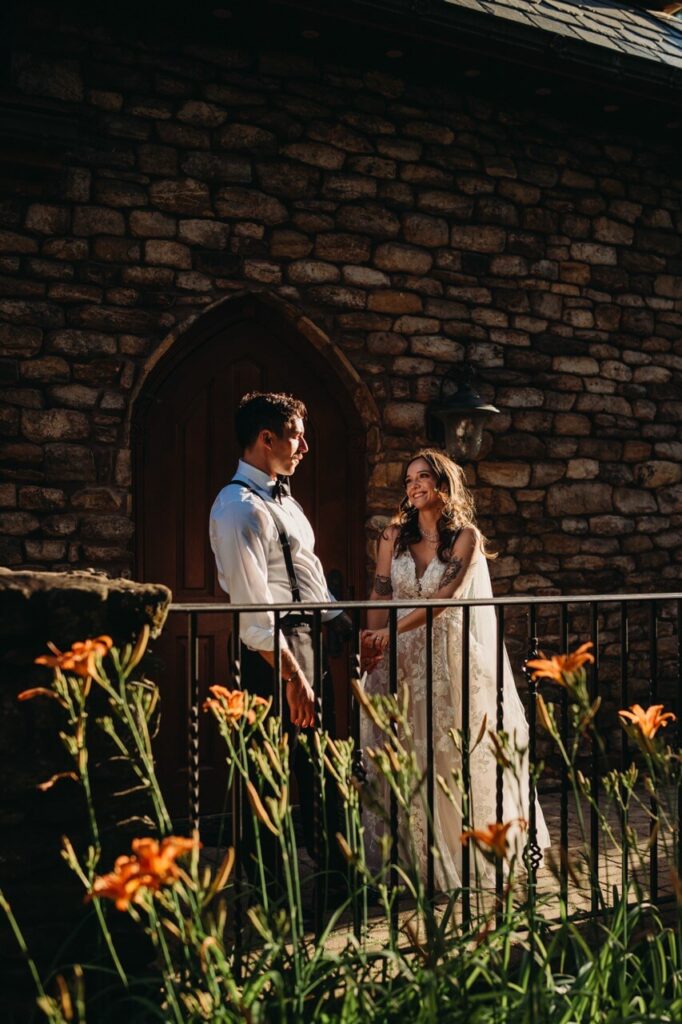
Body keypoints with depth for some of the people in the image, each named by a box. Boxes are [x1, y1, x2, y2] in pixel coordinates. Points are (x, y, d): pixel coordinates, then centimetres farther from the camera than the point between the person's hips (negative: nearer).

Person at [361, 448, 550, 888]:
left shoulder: (466, 536, -4)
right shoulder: (394, 536, 6)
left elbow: (445, 595, -15)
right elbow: (380, 595, 1)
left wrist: (395, 629, -25)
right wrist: (375, 643, -15)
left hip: (450, 657, -2)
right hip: (401, 658, 3)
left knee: (455, 751, 2)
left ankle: (462, 849, 16)